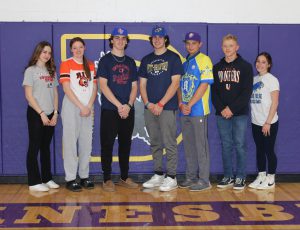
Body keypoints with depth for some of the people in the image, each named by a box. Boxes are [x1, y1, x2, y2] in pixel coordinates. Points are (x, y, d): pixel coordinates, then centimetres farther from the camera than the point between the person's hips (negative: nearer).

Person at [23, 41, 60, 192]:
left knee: (46, 147, 11)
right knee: (34, 147, -2)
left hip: (50, 115, 5)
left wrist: (55, 113, 0)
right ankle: (34, 182, 2)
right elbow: (28, 96, -8)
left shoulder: (51, 71, 14)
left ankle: (47, 178, 18)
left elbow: (55, 94, 12)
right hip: (36, 114, -5)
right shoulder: (31, 70, -3)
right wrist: (41, 113, -12)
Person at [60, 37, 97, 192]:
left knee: (87, 143, 5)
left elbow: (94, 88, 10)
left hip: (88, 108, 5)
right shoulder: (66, 65, 0)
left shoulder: (90, 65, 14)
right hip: (71, 107, -4)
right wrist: (81, 107, -11)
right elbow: (67, 89, -8)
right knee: (70, 141, -6)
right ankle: (70, 179, -1)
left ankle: (84, 176, 14)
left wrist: (89, 107, -4)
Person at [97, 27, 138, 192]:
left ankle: (124, 178, 18)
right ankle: (107, 179, 6)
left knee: (125, 144, 9)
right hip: (109, 110, -4)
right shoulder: (105, 60, 2)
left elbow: (134, 86, 10)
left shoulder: (130, 62, 14)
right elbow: (103, 85, -7)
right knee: (107, 144, -2)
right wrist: (119, 105, -14)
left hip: (128, 111, 4)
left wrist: (128, 105, -7)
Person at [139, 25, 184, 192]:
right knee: (155, 144, 10)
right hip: (150, 108, 5)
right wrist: (147, 103, -3)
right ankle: (158, 175, 18)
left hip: (167, 108, -5)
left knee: (169, 144, -4)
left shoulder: (173, 58, 1)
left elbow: (175, 83, -7)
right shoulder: (146, 60, 14)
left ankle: (171, 178, 2)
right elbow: (142, 84, 13)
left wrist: (160, 104, -13)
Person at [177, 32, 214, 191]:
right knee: (188, 146, 11)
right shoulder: (184, 63, 17)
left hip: (198, 110, -7)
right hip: (184, 111, 7)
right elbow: (180, 86, 16)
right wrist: (181, 104, -2)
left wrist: (189, 105, -15)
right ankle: (191, 177, 20)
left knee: (201, 145, -3)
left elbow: (204, 85, -13)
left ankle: (204, 180, 3)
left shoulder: (204, 60, -4)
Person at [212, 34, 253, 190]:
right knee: (226, 145, 7)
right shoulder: (217, 67, 11)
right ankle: (228, 177, 15)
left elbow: (247, 92, -7)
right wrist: (221, 108, -7)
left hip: (240, 113, -3)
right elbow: (214, 91, 7)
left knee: (240, 145, -1)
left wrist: (232, 108, -14)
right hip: (221, 114, 3)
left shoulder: (245, 66, 0)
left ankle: (240, 177, 8)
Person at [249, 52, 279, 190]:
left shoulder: (271, 80, -7)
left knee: (269, 150, 1)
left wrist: (268, 122, -15)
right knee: (259, 150, 12)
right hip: (256, 122, 6)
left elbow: (275, 103, -11)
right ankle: (261, 176, 21)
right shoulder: (254, 80, 9)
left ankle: (270, 180, 11)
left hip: (269, 123, -5)